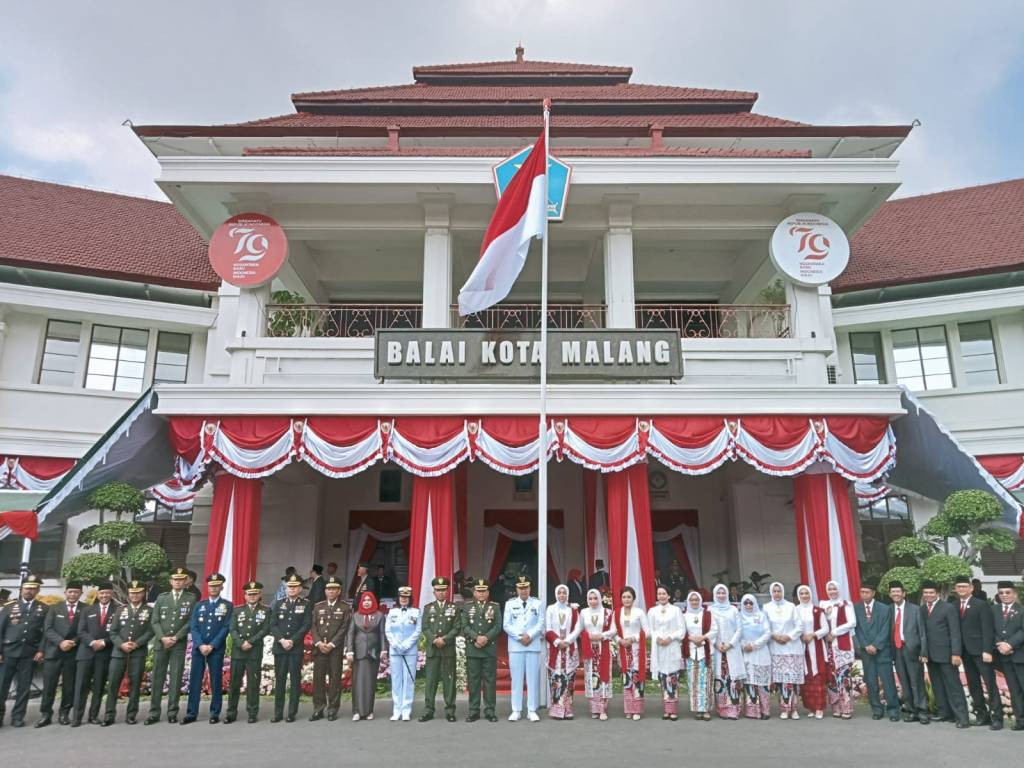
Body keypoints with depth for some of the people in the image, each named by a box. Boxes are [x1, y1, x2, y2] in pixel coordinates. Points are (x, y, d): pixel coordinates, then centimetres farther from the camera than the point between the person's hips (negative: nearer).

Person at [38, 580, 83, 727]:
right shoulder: (54, 608, 8)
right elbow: (47, 629, 0)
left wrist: (73, 642, -15)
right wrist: (60, 642, -14)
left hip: (73, 652, 0)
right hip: (53, 651, 1)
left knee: (69, 685, 4)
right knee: (49, 685, 1)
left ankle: (64, 713, 15)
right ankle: (45, 714, 12)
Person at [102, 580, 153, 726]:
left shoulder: (149, 611, 6)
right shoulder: (121, 610, 13)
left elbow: (151, 631, -2)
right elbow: (113, 631, 7)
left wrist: (136, 644, -14)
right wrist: (121, 644, -10)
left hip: (138, 652, -2)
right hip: (119, 651, 2)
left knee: (135, 683, 0)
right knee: (113, 683, -2)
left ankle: (131, 715, 8)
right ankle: (109, 715, 7)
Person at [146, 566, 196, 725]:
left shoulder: (191, 598, 3)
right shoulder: (161, 598, 9)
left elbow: (190, 622, -3)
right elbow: (155, 621, 4)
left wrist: (176, 638, -11)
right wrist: (163, 638, -9)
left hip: (179, 645, -2)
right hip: (160, 643, 2)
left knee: (175, 678, 0)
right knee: (157, 678, 3)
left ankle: (172, 713, 7)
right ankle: (154, 713, 10)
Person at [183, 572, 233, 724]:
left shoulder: (227, 606, 3)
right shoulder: (199, 605, 12)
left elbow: (226, 628, -5)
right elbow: (193, 627, 4)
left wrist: (212, 645, -13)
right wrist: (200, 645, -10)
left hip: (217, 649, -3)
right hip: (198, 648, 3)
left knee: (216, 681, 1)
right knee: (194, 681, 3)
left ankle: (215, 713, 9)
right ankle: (191, 713, 10)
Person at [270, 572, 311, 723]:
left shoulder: (306, 604, 2)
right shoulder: (278, 604, 10)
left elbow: (306, 626, -5)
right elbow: (273, 625, 3)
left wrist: (292, 641, -12)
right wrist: (282, 640, -10)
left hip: (297, 648, -2)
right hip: (279, 647, 2)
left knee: (295, 680, 1)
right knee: (279, 680, 5)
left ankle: (292, 713, 7)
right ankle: (278, 713, 12)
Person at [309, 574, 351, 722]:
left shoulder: (345, 607, 1)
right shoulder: (318, 607, 12)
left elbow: (344, 629, -5)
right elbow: (313, 627, 6)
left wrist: (331, 644, -12)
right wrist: (318, 643, -8)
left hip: (336, 649, -3)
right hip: (319, 648, 3)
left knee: (335, 679, 0)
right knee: (318, 678, 3)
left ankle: (333, 710, 8)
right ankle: (318, 709, 12)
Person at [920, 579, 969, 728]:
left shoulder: (948, 608, -6)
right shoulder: (922, 610, 9)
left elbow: (955, 632, -9)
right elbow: (922, 632, 9)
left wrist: (956, 653, -15)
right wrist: (923, 652, 2)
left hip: (945, 653, -5)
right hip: (930, 655, 5)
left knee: (953, 686, -4)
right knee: (937, 686, 10)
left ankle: (961, 717, -1)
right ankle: (944, 713, 18)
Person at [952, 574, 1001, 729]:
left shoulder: (981, 605, -4)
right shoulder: (954, 606, 8)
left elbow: (987, 629, -9)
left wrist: (987, 650, -16)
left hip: (980, 651, -5)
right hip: (965, 651, 5)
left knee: (990, 684, -3)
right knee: (973, 685, 9)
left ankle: (996, 717, 4)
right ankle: (981, 715, 18)